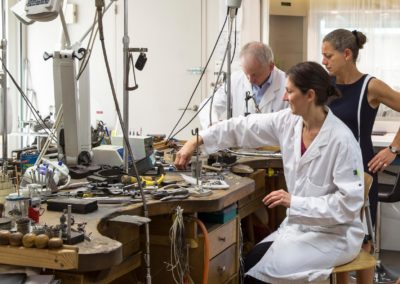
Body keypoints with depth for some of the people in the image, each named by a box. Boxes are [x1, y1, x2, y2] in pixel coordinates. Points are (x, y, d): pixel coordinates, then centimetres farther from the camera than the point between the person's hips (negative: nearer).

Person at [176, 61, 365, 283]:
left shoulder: (341, 140, -24)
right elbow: (243, 127, 2)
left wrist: (294, 202, -27)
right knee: (249, 264, -6)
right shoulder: (289, 122, -3)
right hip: (299, 225, 7)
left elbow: (349, 202, -24)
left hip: (333, 235, -6)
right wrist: (196, 141, -1)